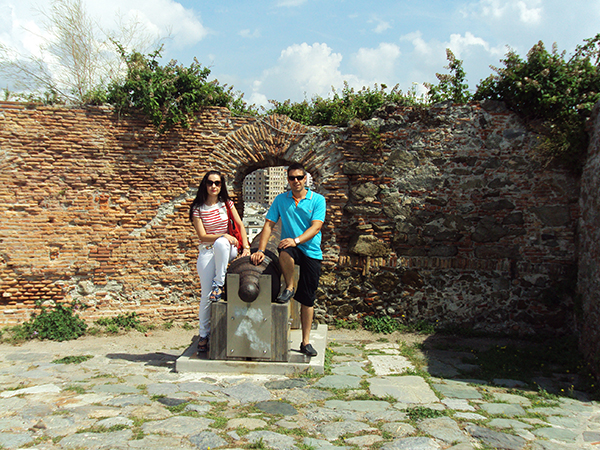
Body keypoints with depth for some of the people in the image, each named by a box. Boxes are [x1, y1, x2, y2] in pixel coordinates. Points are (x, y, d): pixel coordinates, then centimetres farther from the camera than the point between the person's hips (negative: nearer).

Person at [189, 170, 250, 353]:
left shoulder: (226, 203, 6)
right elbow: (202, 236, -6)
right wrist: (224, 235, -20)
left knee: (220, 243, -37)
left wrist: (246, 246, -11)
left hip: (226, 250, 1)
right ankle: (204, 335, 6)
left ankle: (219, 284, -21)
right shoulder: (198, 208, -1)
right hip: (207, 251, -1)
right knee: (206, 295, -8)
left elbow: (240, 225, 2)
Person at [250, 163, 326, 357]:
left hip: (312, 252, 0)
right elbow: (269, 225, 2)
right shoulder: (280, 200, 6)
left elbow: (316, 227, -12)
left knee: (308, 298, 1)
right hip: (291, 247, 0)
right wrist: (260, 249, -11)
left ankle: (306, 341, 14)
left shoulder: (318, 200, -1)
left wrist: (296, 240, -29)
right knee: (285, 253, -39)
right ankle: (289, 288, -11)